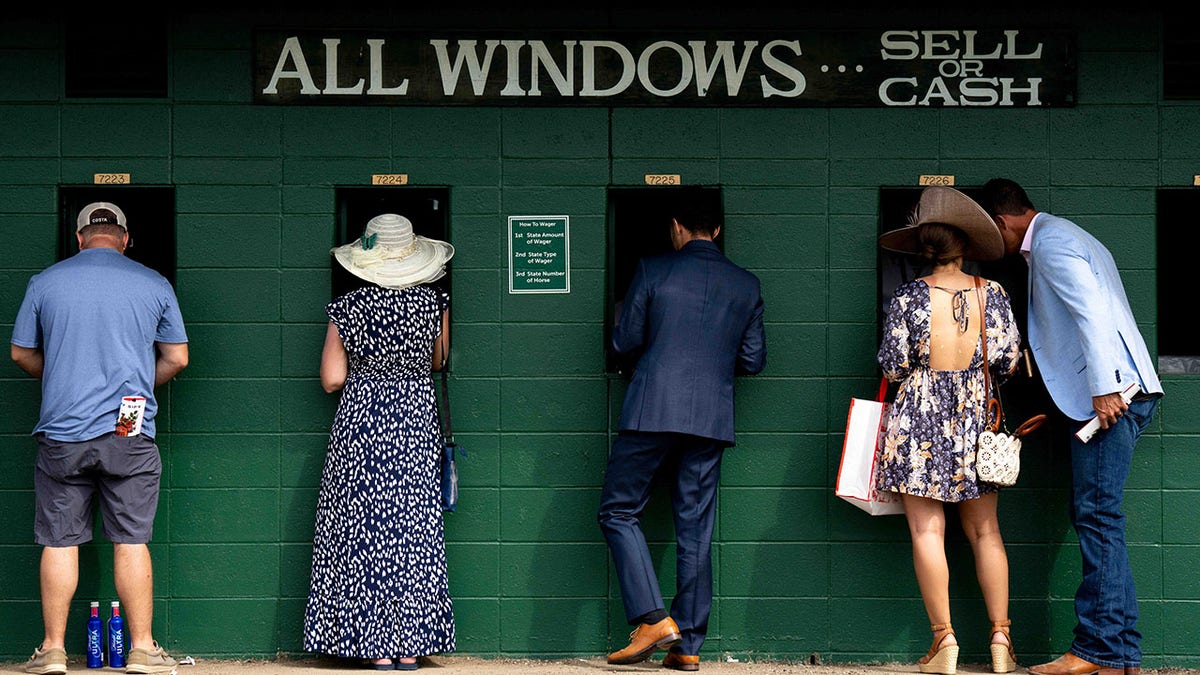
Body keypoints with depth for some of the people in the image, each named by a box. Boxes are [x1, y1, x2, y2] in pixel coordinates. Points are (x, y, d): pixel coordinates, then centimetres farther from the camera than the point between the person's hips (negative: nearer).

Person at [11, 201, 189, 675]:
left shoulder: (44, 283, 3)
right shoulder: (154, 285, 3)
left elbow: (21, 354, 12)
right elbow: (176, 358, 9)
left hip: (62, 430, 0)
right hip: (130, 431, 0)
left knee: (60, 542, 6)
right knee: (131, 541, 4)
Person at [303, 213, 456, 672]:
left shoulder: (348, 308, -6)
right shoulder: (434, 304, -2)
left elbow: (332, 379, -5)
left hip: (362, 417, -2)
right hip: (418, 416, 2)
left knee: (364, 529, 2)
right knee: (413, 529, 7)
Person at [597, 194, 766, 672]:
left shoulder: (653, 270, -1)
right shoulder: (746, 285, 8)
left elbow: (625, 342, 1)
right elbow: (754, 359, 10)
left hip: (653, 411, -4)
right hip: (711, 418, 4)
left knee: (619, 512, 7)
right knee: (696, 529, 7)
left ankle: (653, 619, -7)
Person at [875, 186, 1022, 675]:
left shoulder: (909, 297, -9)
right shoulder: (992, 294, -1)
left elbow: (894, 366, -9)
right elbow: (1008, 362, 1)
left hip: (919, 417, -3)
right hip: (975, 417, 3)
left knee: (927, 530, 0)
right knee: (984, 530, 10)